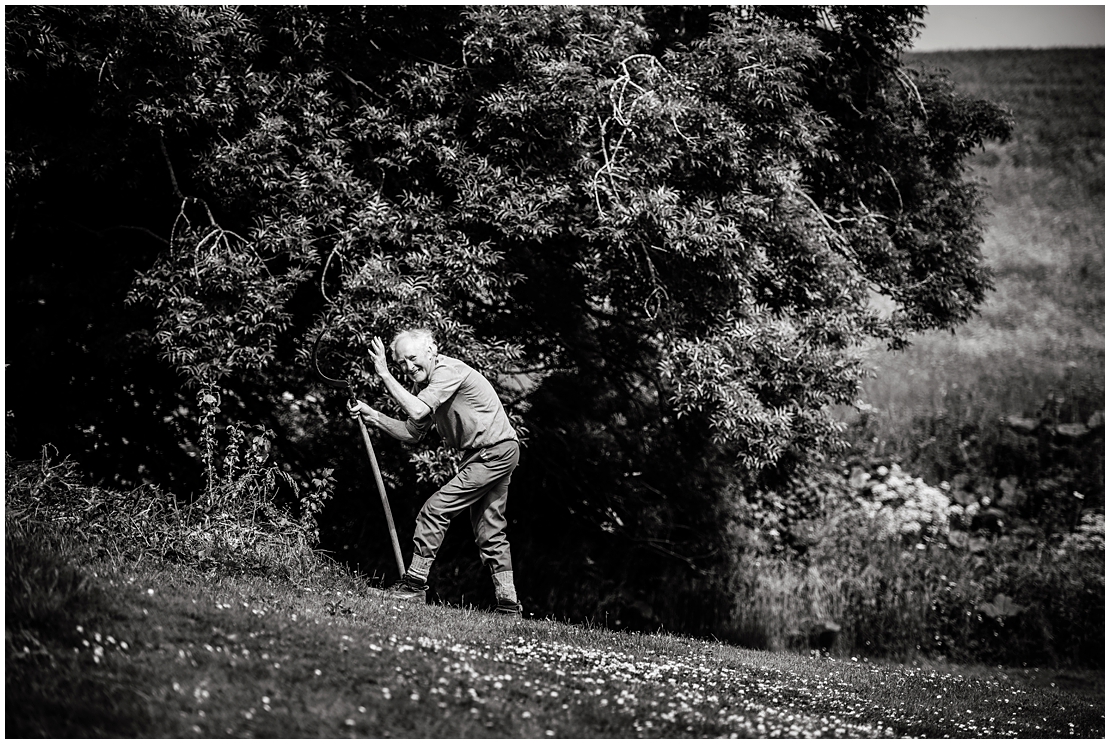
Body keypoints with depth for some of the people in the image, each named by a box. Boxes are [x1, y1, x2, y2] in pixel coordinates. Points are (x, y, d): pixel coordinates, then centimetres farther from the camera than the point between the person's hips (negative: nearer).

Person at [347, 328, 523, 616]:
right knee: (489, 532, 12)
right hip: (496, 454, 11)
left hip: (495, 453, -11)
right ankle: (508, 605, 16)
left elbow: (416, 411, -29)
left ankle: (415, 582, -6)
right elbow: (412, 432, 14)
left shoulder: (449, 371, -17)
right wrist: (371, 415, 4)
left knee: (436, 509, -11)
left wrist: (384, 374, -24)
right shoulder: (426, 383, 13)